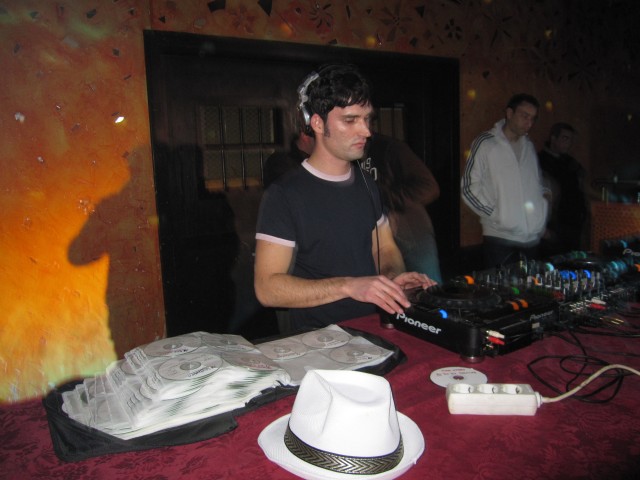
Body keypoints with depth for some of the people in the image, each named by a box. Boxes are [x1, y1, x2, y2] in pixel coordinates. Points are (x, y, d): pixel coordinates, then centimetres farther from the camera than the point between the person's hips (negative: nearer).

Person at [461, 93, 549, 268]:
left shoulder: (529, 146, 15)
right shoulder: (485, 143, -4)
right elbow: (468, 189, -6)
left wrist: (544, 193, 6)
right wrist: (495, 214, -10)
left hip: (532, 237, 6)